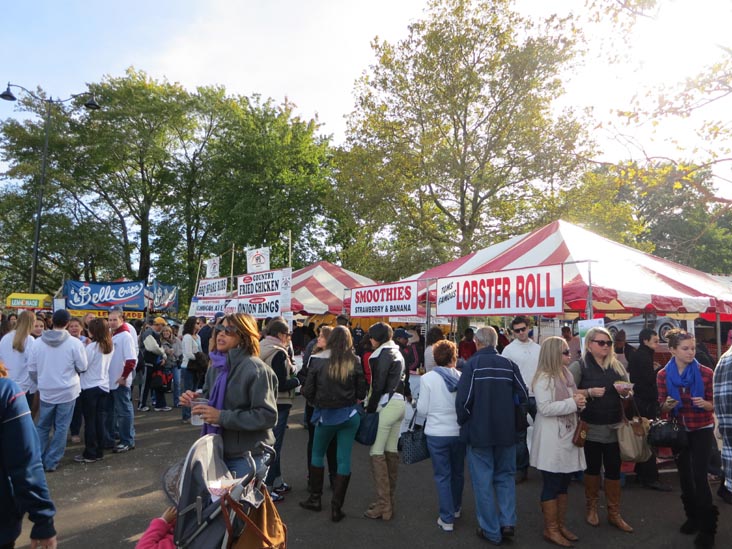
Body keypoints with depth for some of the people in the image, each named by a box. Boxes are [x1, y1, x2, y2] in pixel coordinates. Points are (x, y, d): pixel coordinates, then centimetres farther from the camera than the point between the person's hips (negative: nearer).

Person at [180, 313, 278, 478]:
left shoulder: (256, 369, -18)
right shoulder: (217, 367, 6)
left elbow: (268, 415, -23)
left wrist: (223, 417, -25)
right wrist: (197, 399, -3)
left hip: (247, 458, -7)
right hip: (219, 451, 7)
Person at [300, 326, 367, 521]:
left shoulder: (317, 360, -9)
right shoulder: (354, 361, -6)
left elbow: (308, 391, -6)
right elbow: (361, 391, -2)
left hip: (326, 415, -1)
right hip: (349, 415, 1)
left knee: (317, 454, 20)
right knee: (344, 459, 8)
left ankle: (315, 498, 30)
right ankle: (337, 508, 13)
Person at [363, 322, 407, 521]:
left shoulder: (382, 353, -11)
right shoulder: (397, 352, 16)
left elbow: (378, 386, -15)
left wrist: (369, 410, -10)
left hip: (386, 405, -9)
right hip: (400, 403, 9)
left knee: (376, 452, -4)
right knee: (391, 451, 13)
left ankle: (383, 506, -2)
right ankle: (389, 501, 22)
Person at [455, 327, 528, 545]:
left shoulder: (473, 364, -13)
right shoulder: (509, 364, -2)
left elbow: (463, 399, -18)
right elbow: (523, 396, -1)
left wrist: (463, 422, -1)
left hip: (479, 432, -3)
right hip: (506, 431, 4)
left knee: (483, 481, 8)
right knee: (505, 477, 20)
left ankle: (491, 531, 16)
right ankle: (508, 522, 13)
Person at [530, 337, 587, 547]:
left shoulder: (566, 374, 10)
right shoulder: (544, 378, -17)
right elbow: (545, 408, -24)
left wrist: (579, 403, 0)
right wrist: (572, 403, -20)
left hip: (567, 436, 8)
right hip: (551, 440, -8)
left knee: (563, 484, 16)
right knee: (552, 485, 3)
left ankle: (560, 524, 29)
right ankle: (550, 529, 16)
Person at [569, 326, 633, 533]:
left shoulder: (617, 365, 7)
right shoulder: (579, 366, -8)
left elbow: (628, 390, 15)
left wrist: (625, 391, -7)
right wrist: (589, 392, -23)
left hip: (614, 427, 4)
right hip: (591, 427, -3)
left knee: (613, 469, 10)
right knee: (593, 468, 11)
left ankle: (614, 513, 25)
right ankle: (591, 508, 30)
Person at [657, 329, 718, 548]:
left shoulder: (705, 373, -12)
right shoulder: (663, 375, -8)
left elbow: (713, 405, -6)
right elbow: (662, 408, -1)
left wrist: (704, 403, -27)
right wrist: (667, 405, -23)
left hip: (702, 430, -2)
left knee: (699, 476, -6)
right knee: (684, 474, 14)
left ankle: (707, 528, 9)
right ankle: (692, 517, 33)